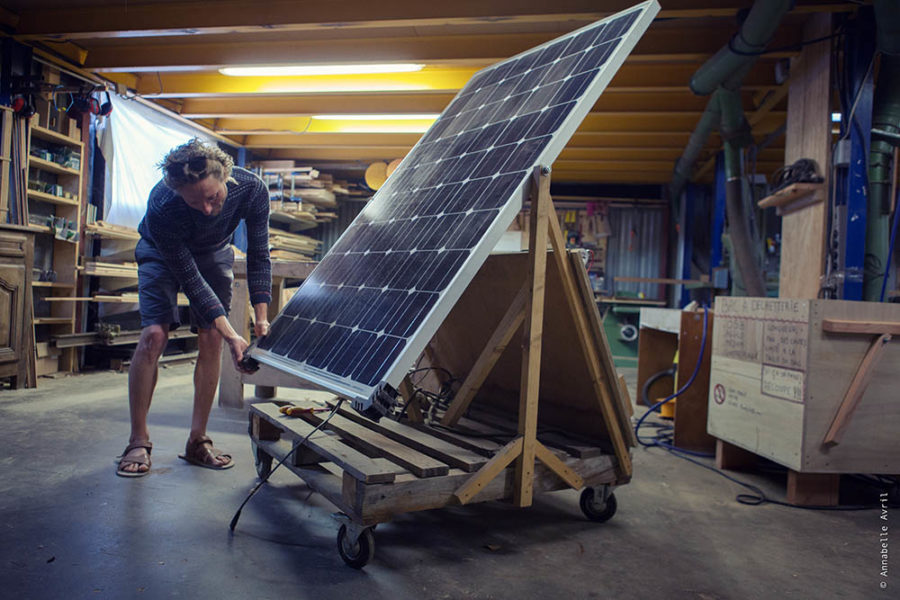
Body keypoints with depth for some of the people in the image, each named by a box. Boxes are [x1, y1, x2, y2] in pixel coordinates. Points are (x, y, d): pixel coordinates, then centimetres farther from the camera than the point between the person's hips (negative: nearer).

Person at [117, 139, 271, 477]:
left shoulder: (252, 190, -32)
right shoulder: (161, 210, -38)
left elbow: (258, 256, -20)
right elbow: (191, 279, -32)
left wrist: (261, 319, -27)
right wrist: (232, 336, -36)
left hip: (214, 252, 3)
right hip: (162, 253, -2)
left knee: (211, 340, -8)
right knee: (154, 335, -17)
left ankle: (197, 441, 2)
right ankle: (138, 442, -4)